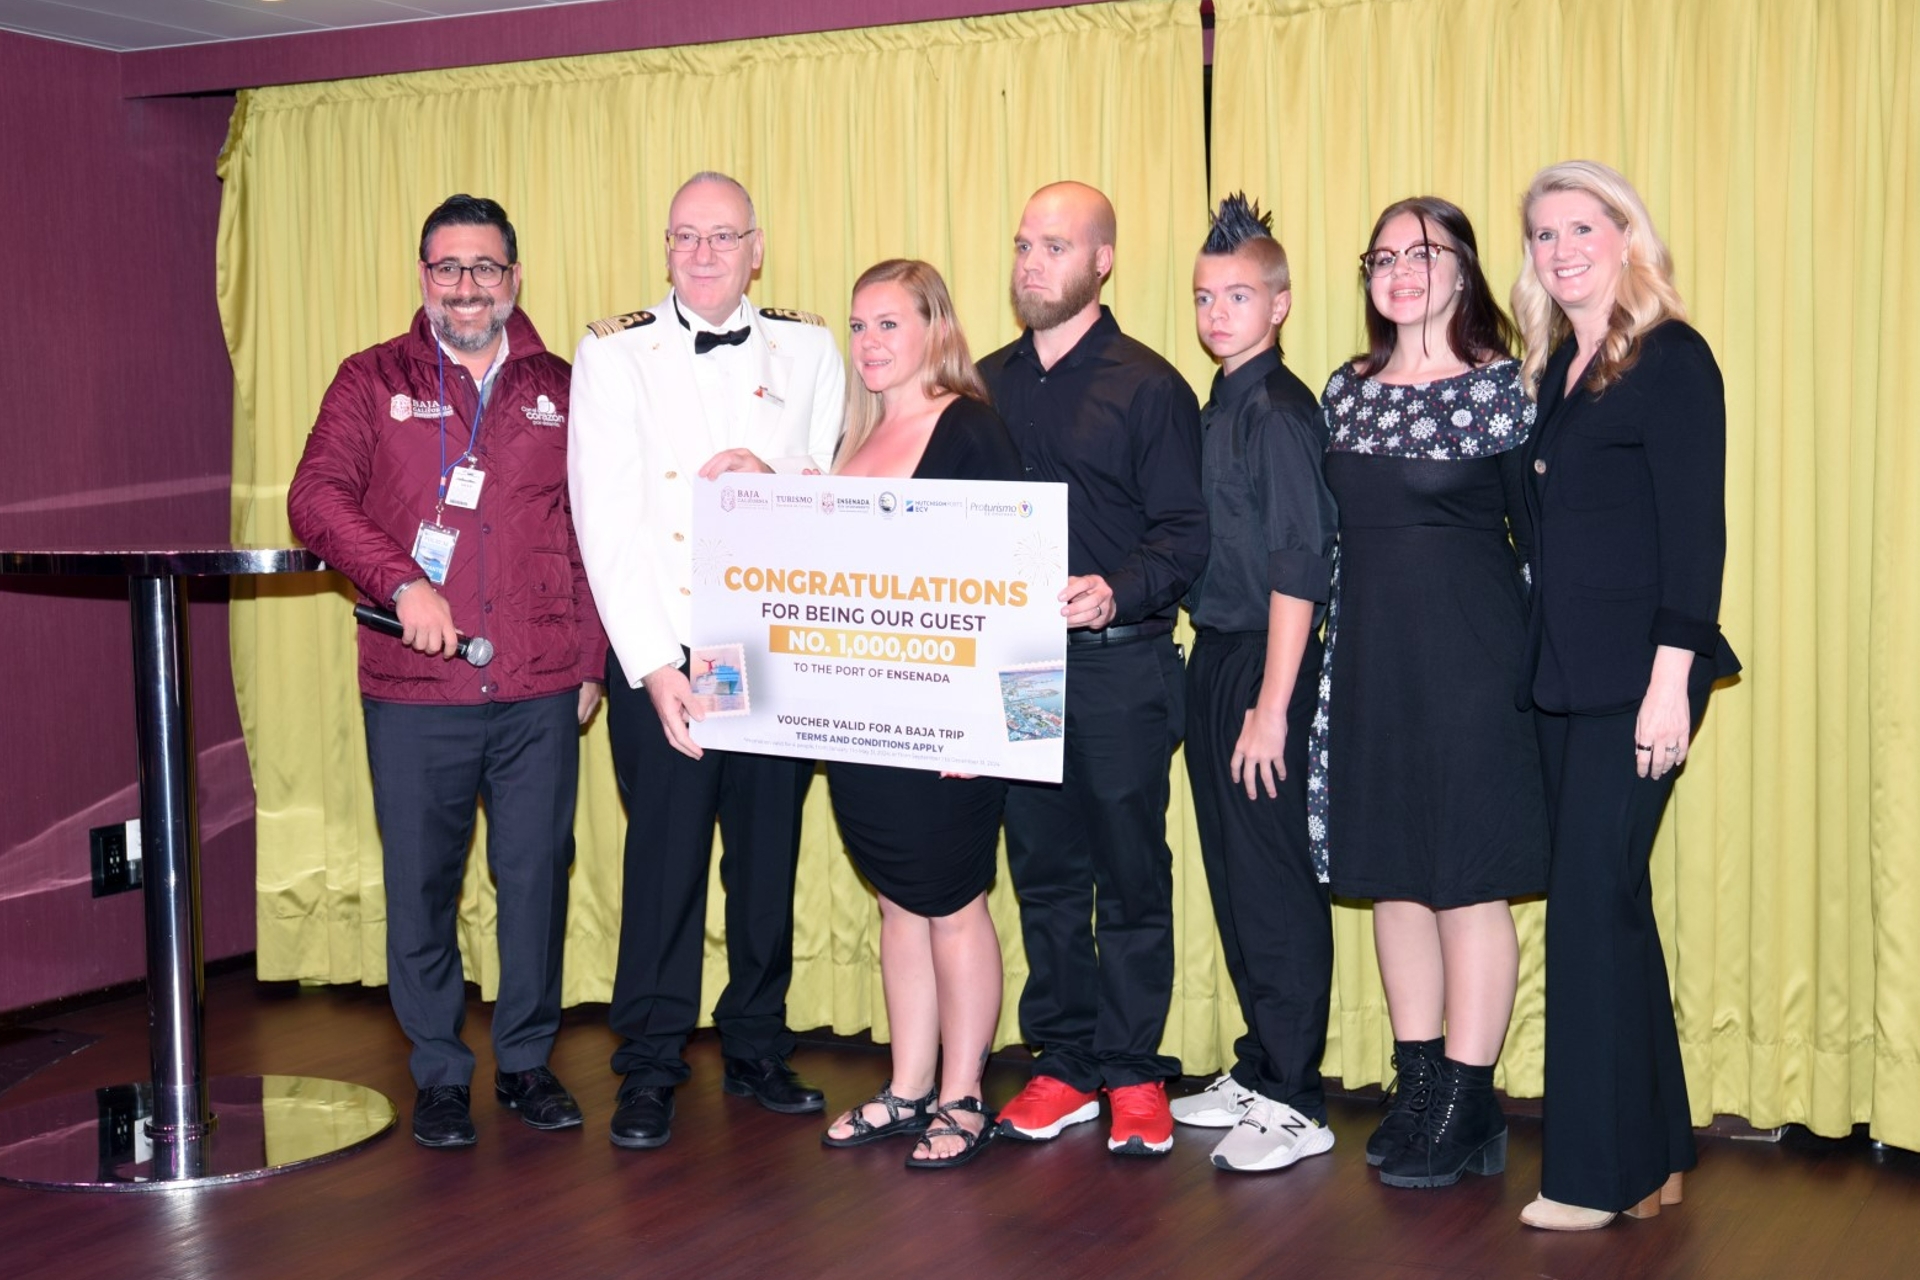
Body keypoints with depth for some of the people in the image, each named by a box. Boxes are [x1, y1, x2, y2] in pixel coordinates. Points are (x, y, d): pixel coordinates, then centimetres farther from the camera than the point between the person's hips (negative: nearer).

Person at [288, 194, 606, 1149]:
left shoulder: (560, 391, 11)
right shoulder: (373, 381, 8)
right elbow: (317, 497, -3)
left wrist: (590, 662, 6)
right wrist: (402, 583, -17)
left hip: (541, 692, 1)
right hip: (415, 691, -1)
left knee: (536, 876, 5)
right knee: (420, 884, 4)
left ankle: (527, 1061, 21)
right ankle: (439, 1075, 18)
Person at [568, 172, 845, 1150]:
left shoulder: (808, 349, 10)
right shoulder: (613, 354, 1)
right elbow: (607, 520, -6)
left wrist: (775, 476, -13)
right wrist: (655, 665, -14)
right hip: (663, 654, -2)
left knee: (769, 853, 8)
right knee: (664, 858, -2)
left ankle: (757, 1049, 23)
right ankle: (650, 1070, 12)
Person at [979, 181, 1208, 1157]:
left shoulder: (1149, 387, -2)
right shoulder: (986, 386, 12)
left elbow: (1187, 534, -6)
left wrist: (1118, 593, -24)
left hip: (1119, 665, -4)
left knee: (1131, 874, 2)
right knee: (1043, 875, 10)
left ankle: (1133, 1071, 14)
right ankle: (1063, 1066, 21)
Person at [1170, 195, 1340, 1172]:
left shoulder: (1280, 411, -13)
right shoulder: (1219, 407, 13)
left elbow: (1297, 570, -17)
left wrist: (1272, 705, -20)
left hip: (1264, 661, -9)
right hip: (1213, 654, 9)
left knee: (1274, 878, -2)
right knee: (1232, 872, 15)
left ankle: (1294, 1102, 7)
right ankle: (1258, 1069, 28)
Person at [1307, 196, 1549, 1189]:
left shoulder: (1500, 388, -5)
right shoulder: (1347, 389, 10)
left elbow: (1538, 534, -5)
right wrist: (1341, 651, 11)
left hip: (1471, 652, -6)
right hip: (1370, 655, 6)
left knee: (1468, 876, -1)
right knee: (1391, 871, 11)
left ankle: (1467, 1109, 10)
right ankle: (1418, 1090, 23)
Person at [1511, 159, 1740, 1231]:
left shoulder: (1670, 358, -7)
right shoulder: (1556, 369, 15)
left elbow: (1695, 527, -13)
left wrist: (1671, 676, -19)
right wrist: (1540, 658, 9)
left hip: (1637, 674, -8)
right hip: (1563, 677, 8)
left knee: (1591, 897, -7)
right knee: (1610, 899, 11)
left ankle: (1602, 1173, 3)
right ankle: (1655, 1153, 21)